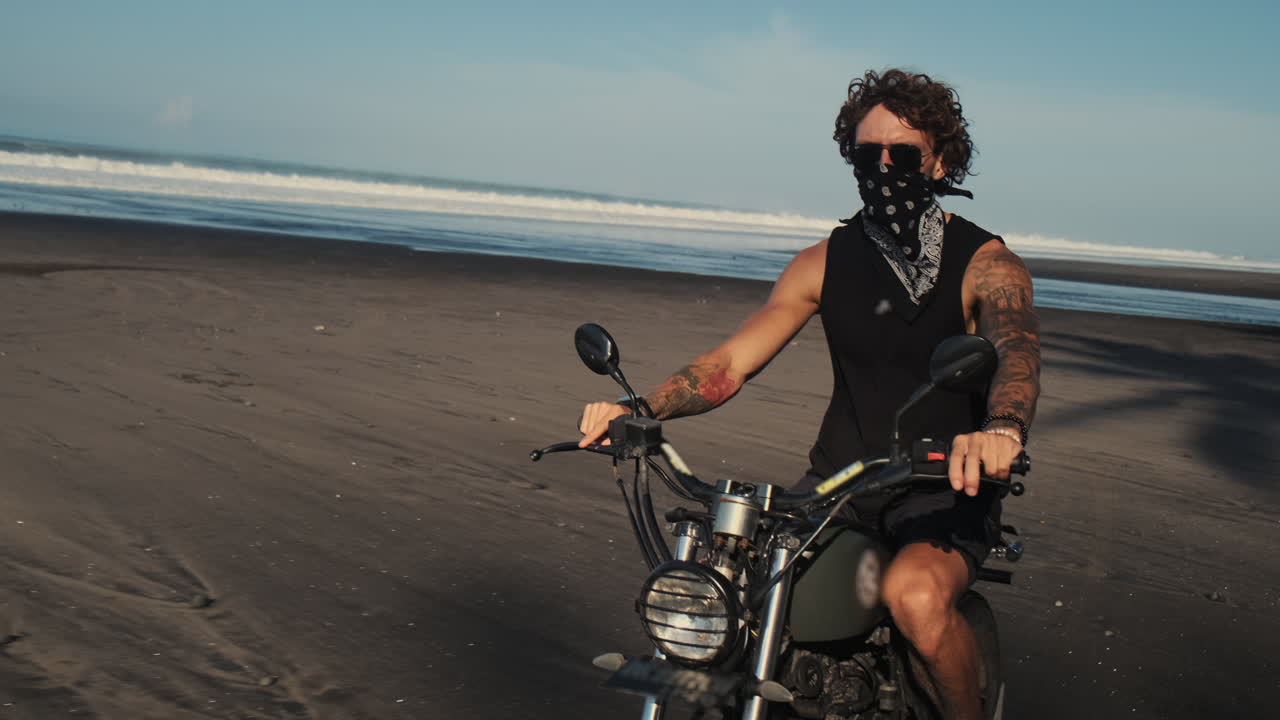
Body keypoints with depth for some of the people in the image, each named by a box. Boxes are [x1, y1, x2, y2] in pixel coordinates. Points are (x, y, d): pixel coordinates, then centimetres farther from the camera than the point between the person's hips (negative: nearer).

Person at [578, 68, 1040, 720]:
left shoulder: (986, 264, -6)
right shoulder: (827, 261, 6)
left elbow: (1018, 350, -27)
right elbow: (731, 361, -2)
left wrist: (1001, 430, -51)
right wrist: (640, 409, -21)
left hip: (947, 487, -4)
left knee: (916, 595, -34)